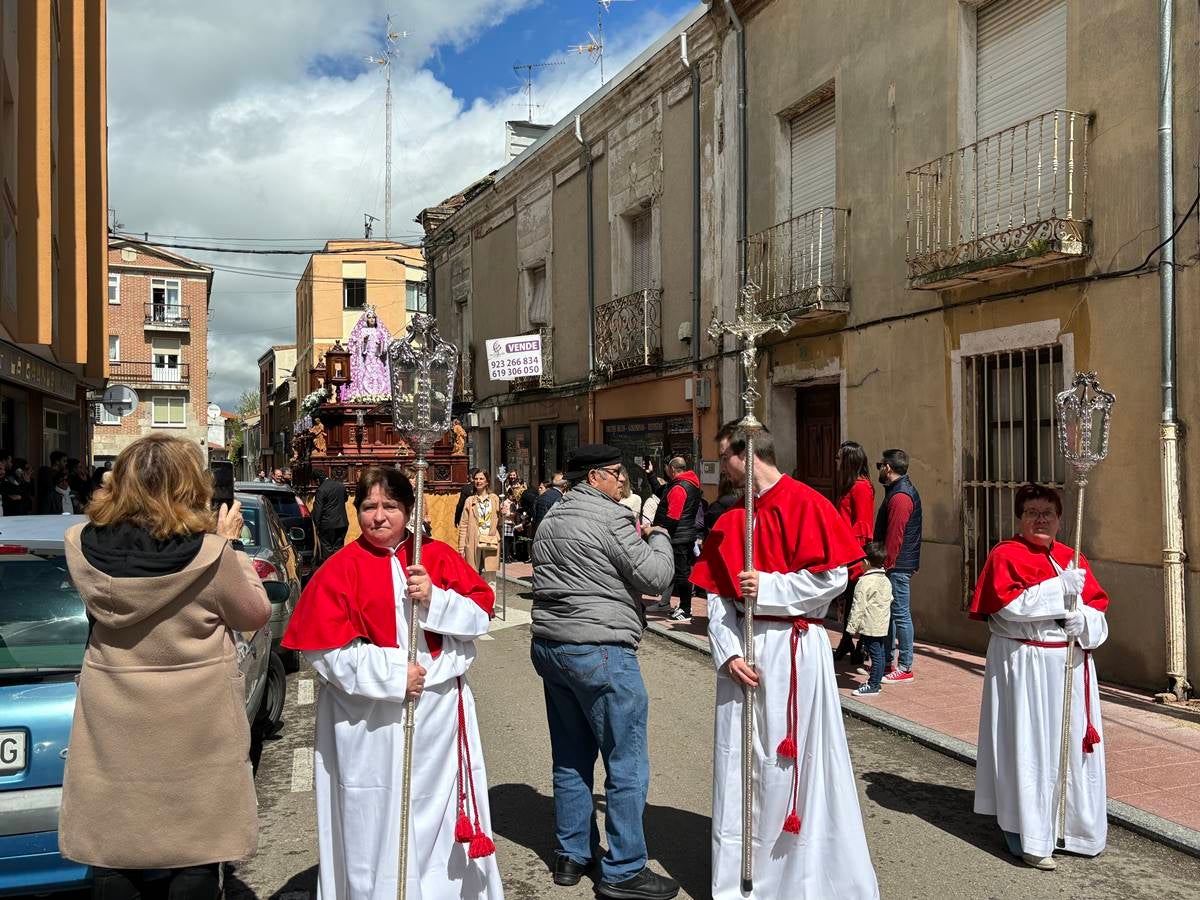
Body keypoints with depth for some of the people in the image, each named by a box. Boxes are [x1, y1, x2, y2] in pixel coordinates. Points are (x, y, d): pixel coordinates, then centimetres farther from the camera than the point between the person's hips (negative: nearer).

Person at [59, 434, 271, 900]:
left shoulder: (81, 545, -10)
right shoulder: (210, 553, -21)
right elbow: (255, 615, -4)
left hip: (112, 724, 3)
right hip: (196, 727, -3)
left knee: (115, 849, 17)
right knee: (197, 854, 12)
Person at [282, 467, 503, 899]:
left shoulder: (438, 556, 5)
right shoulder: (341, 568, -2)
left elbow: (481, 616, 1)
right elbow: (325, 649, -9)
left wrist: (435, 599, -16)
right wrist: (392, 676, -15)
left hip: (440, 712, 2)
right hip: (370, 721, -2)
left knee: (440, 816, 11)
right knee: (377, 819, 4)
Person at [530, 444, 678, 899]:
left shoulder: (551, 519, 15)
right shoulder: (610, 517, -13)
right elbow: (655, 577, -12)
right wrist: (659, 536, 6)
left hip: (549, 646, 9)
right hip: (599, 651, -9)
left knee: (571, 759, 17)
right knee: (627, 765, 0)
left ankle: (572, 855, 26)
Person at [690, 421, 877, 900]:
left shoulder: (806, 504, -7)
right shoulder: (729, 522, 10)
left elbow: (833, 578, -14)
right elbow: (717, 598, 6)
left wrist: (767, 587, -12)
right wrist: (727, 652, -7)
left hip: (794, 649, -6)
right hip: (742, 650, 6)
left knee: (794, 762, 2)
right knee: (739, 764, 10)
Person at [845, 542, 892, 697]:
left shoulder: (864, 582, -15)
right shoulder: (886, 581, 11)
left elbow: (859, 606, -15)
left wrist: (852, 626, -9)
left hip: (870, 626, -9)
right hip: (883, 626, 9)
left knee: (875, 655, -5)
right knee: (879, 653, 13)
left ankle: (873, 685, -1)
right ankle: (876, 682, 21)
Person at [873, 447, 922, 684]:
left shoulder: (900, 496, -17)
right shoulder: (897, 490, 17)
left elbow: (894, 537, -22)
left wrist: (886, 564, -18)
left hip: (897, 566, -11)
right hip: (895, 566, 11)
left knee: (900, 614, -5)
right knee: (888, 612, 15)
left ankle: (905, 668, 0)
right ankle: (887, 661, 24)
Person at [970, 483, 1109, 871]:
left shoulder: (1073, 560, 12)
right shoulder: (1005, 555, -5)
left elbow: (1099, 611, 8)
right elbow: (1008, 605, -19)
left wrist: (1084, 620, -14)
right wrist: (1060, 589, -18)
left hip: (1071, 665, 6)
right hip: (1023, 665, -6)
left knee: (1073, 744, 10)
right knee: (1027, 747, -2)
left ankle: (1074, 824, 26)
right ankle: (1029, 838, 6)